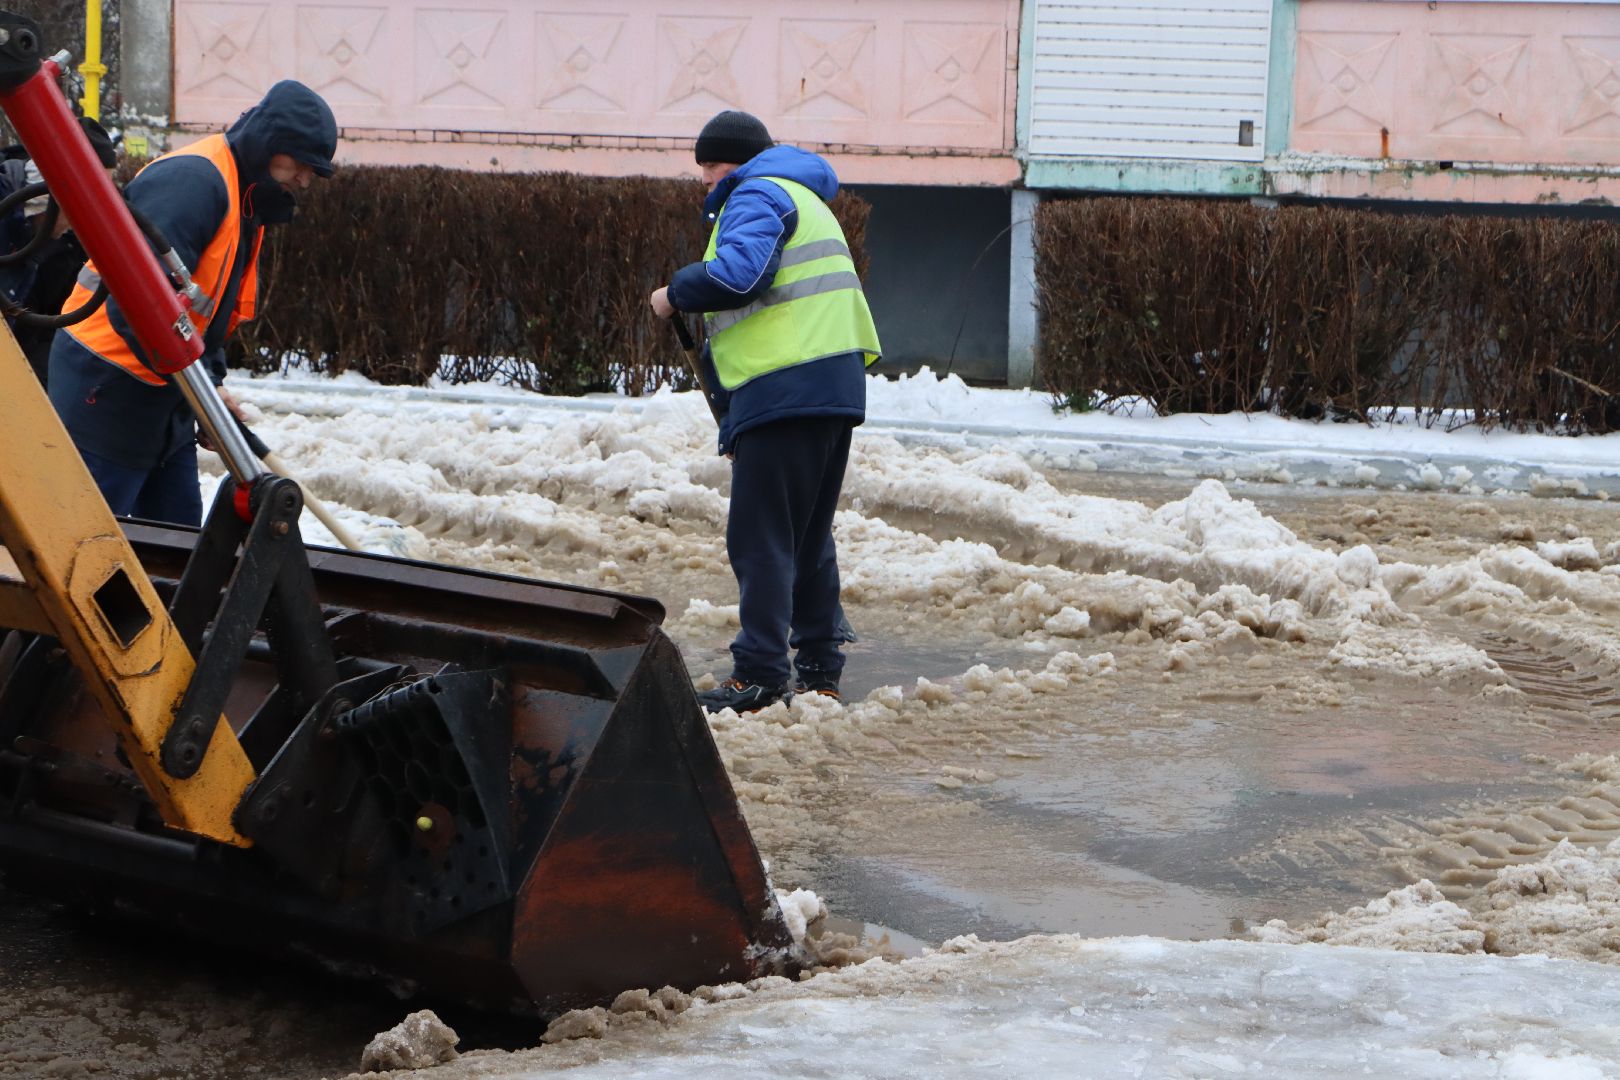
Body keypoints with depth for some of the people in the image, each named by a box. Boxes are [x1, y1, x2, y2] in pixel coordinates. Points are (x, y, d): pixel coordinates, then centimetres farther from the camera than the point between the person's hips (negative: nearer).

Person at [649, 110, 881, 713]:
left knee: (761, 535, -9)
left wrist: (676, 293, -6)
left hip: (783, 387, -10)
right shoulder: (806, 200, 28)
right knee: (809, 534, 15)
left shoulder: (756, 197, -4)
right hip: (836, 386, 10)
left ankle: (759, 674, -12)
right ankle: (820, 669, 17)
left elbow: (738, 273, -23)